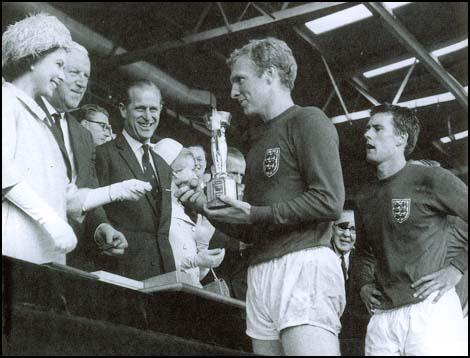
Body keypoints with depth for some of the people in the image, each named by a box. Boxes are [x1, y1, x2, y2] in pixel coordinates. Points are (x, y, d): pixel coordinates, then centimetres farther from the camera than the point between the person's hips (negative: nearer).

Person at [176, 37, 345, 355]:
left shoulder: (307, 120, 1)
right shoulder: (262, 142, 25)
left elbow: (329, 201, -12)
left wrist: (255, 214, -11)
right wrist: (209, 207, 10)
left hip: (304, 264, -8)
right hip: (261, 275, 8)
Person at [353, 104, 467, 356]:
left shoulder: (431, 179, -2)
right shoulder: (365, 198, 18)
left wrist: (456, 268, -11)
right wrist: (363, 284, 13)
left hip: (430, 309, -5)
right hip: (381, 316, 6)